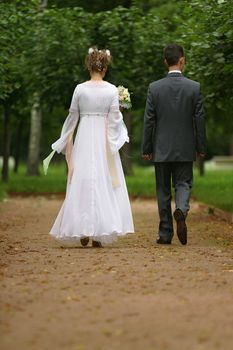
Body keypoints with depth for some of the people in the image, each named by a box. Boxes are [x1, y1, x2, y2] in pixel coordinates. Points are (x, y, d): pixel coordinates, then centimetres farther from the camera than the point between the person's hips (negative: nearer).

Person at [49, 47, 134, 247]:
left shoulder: (80, 89, -2)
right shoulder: (112, 90, -5)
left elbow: (72, 118, 4)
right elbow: (114, 120, -7)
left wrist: (65, 142, 15)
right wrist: (120, 113, 13)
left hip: (84, 138, 1)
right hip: (104, 140, -1)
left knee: (81, 183, 7)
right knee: (103, 183, 4)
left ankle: (82, 232, 3)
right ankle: (98, 234, 0)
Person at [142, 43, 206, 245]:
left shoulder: (154, 88, -5)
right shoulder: (194, 87, -5)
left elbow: (149, 121, -3)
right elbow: (200, 120, -3)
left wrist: (146, 149, 5)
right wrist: (201, 147, 6)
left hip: (161, 149, 0)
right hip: (185, 149, 0)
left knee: (163, 190, 8)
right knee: (183, 183, 10)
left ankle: (165, 234, 8)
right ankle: (181, 210, -21)